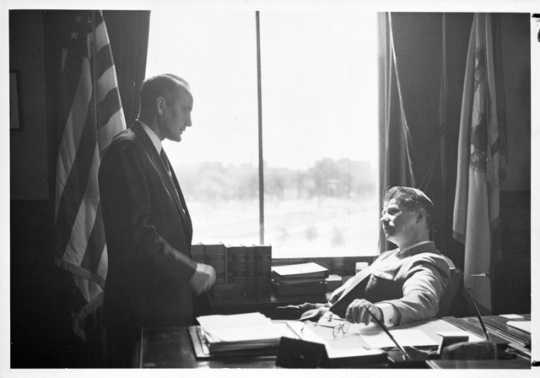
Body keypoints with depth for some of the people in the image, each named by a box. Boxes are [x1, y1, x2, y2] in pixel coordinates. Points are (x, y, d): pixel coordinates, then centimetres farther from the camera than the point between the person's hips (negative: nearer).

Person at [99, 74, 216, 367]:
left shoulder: (155, 153, 16)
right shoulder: (126, 150, -15)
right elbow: (136, 233, -22)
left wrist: (189, 264, 8)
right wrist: (191, 270, -14)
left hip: (168, 304, 9)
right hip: (142, 310, -9)